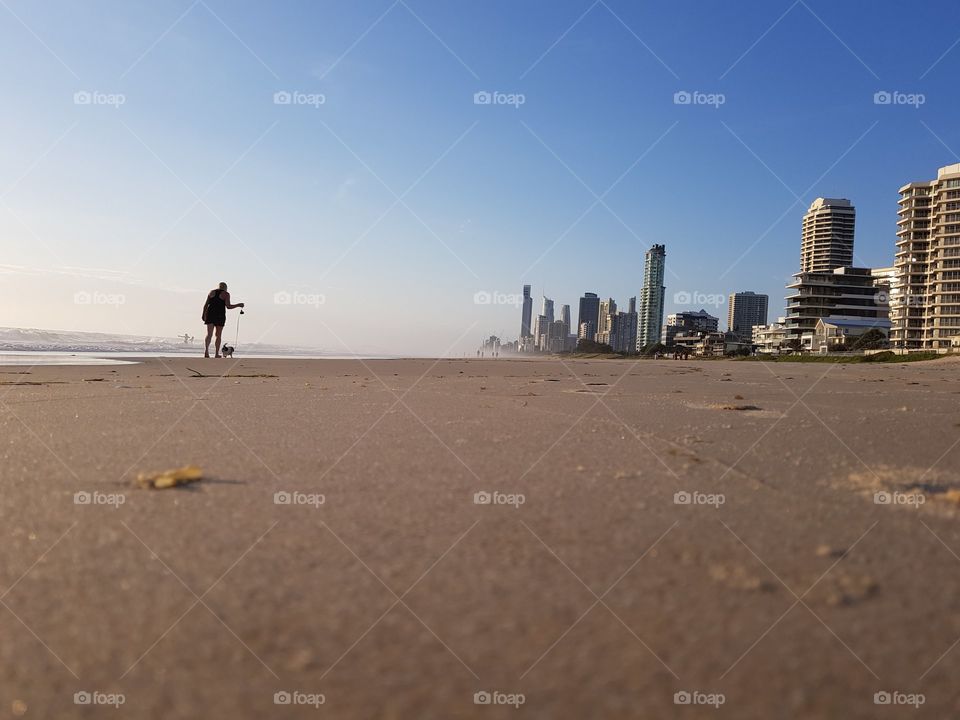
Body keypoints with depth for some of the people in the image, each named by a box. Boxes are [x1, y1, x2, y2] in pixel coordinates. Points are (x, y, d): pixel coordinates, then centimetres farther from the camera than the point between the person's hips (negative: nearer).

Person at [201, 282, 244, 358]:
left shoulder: (211, 292, 13)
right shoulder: (226, 294, 0)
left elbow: (205, 305, 9)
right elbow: (228, 306, -8)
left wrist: (204, 315, 13)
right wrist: (238, 305, 4)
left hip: (210, 314, 3)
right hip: (220, 316, -2)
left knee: (209, 334, -4)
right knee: (218, 335, 10)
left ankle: (206, 350, -28)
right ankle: (217, 354, 12)